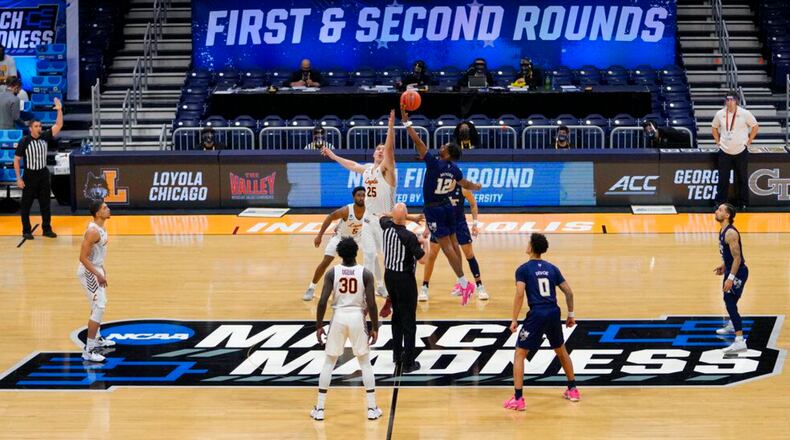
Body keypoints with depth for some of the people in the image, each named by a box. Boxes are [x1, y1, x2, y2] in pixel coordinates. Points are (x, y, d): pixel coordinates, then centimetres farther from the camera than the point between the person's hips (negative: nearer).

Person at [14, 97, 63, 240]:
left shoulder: (45, 137, -2)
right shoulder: (24, 142, -13)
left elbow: (59, 125, -6)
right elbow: (16, 160, -8)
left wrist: (59, 110, -20)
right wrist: (18, 178, -12)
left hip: (43, 174, 4)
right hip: (30, 175, -4)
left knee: (45, 203, 9)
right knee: (26, 205, 3)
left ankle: (47, 229, 19)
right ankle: (26, 231, 13)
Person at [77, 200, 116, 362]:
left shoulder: (100, 227, 4)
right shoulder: (93, 231, -26)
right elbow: (83, 257, -27)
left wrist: (101, 269, 21)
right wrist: (98, 275, -26)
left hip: (95, 269, 10)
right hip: (89, 272, -10)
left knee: (99, 305, 26)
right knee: (99, 308, -13)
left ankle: (97, 339, 45)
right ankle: (88, 350, -13)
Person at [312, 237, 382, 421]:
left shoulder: (332, 273, -4)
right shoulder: (366, 273, -6)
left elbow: (322, 302, -8)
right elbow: (371, 304, -9)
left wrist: (319, 326, 2)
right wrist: (375, 328, 2)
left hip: (338, 318, 1)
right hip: (357, 318, 0)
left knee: (329, 362, 13)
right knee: (365, 362, 14)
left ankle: (320, 409, 11)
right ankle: (372, 408, 11)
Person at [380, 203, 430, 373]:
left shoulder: (387, 227, -5)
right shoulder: (409, 237, -23)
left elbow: (383, 217, 20)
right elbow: (422, 260, -18)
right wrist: (425, 244, -2)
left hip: (389, 275, 7)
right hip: (405, 278, -7)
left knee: (397, 316, 23)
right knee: (409, 321, -2)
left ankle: (397, 353, 31)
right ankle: (408, 362, -1)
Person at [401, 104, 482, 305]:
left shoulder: (434, 163, -20)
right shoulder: (454, 169, 1)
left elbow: (418, 142, -22)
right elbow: (466, 185, 18)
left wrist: (406, 121, -18)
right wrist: (477, 187, 41)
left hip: (434, 209, -7)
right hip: (447, 206, 7)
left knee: (446, 247, -6)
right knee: (452, 243, 15)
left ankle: (464, 283, -10)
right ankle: (461, 282, 22)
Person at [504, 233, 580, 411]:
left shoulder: (523, 269, -2)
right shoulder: (552, 268, 12)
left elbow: (519, 294, -14)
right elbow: (569, 293, 11)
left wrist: (514, 320, -10)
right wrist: (571, 314, 22)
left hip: (537, 315, -5)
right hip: (554, 313, 5)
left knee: (519, 355, 3)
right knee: (561, 351, 27)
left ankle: (518, 399, -5)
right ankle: (573, 390, 35)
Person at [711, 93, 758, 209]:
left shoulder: (745, 114, -8)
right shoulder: (720, 114, 0)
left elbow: (755, 127, 2)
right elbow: (714, 128, 16)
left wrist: (748, 142, -2)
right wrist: (718, 141, 7)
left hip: (741, 151, -1)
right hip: (724, 151, 2)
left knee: (742, 178, 6)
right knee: (723, 179, 2)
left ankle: (742, 203, 16)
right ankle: (720, 203, 10)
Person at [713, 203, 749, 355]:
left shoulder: (731, 233, -24)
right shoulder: (723, 231, 7)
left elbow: (737, 257, -27)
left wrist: (731, 278, -29)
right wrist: (723, 266, 25)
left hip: (738, 272, -11)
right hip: (730, 269, 11)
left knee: (730, 303, -18)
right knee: (728, 300, 30)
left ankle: (740, 341, -24)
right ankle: (732, 325, 56)